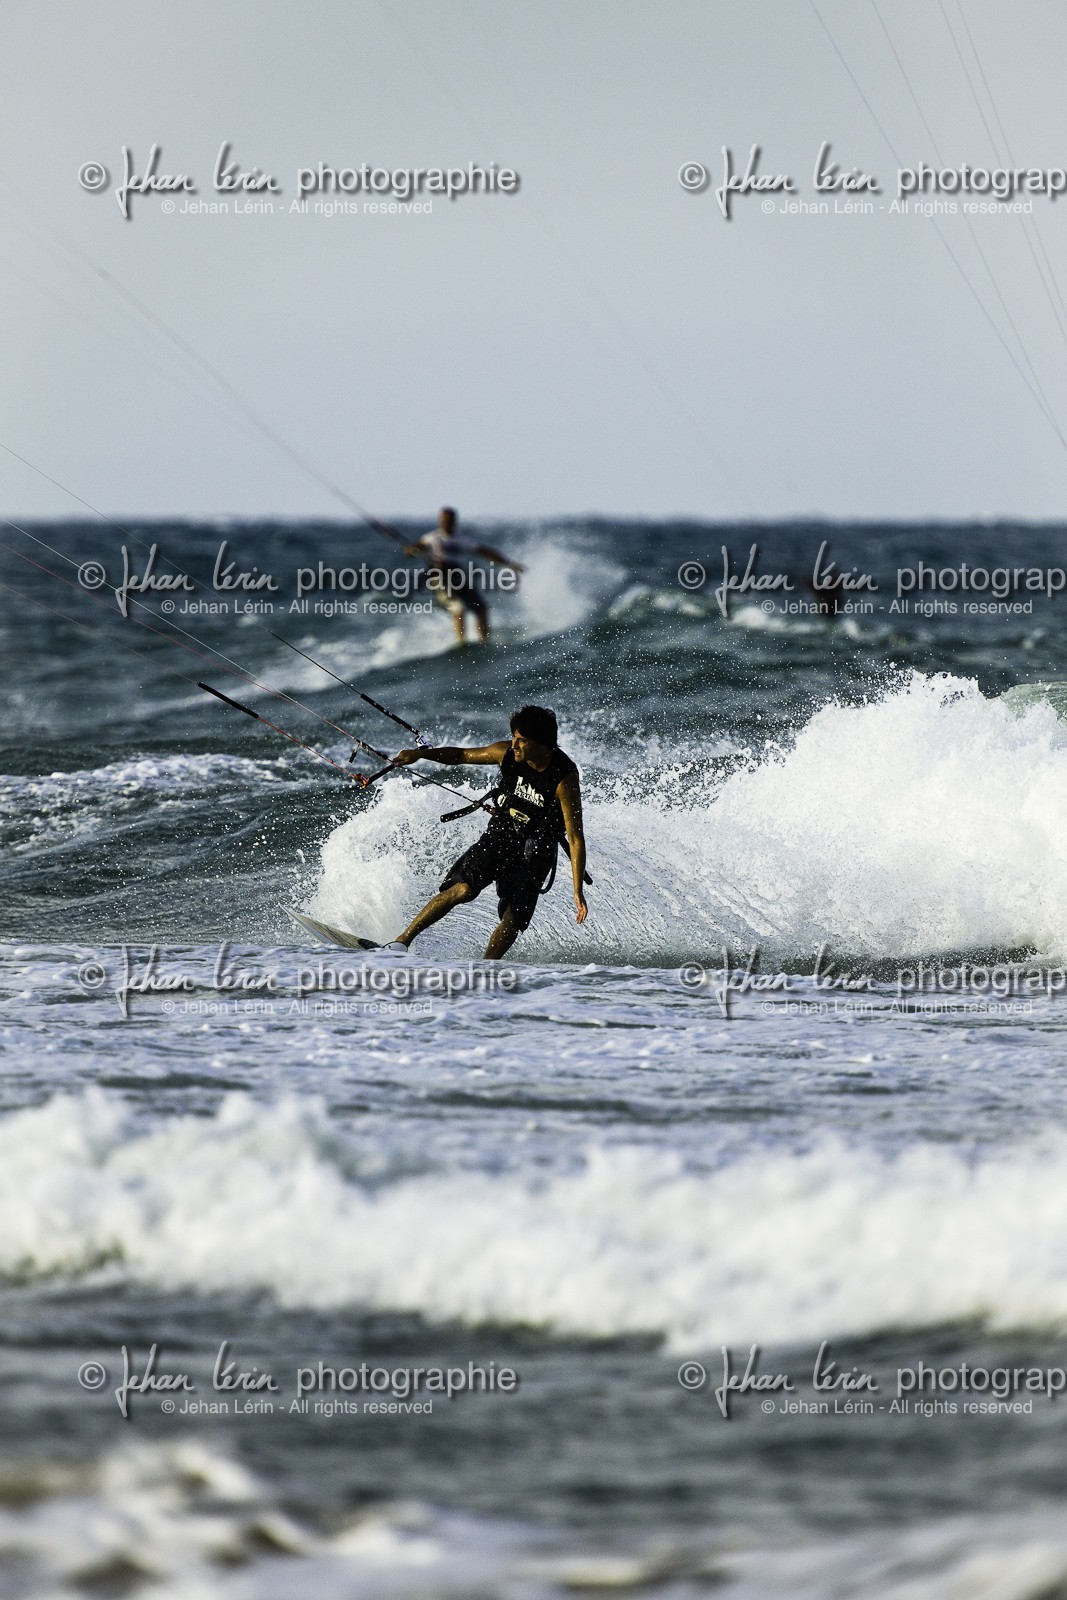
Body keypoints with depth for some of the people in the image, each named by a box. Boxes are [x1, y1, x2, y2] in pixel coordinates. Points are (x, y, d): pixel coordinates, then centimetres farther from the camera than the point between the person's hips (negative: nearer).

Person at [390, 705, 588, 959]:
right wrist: (419, 754, -8)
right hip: (499, 834, 2)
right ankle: (402, 941, -13)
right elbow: (463, 756, 5)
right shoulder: (507, 752, -13)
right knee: (462, 889, -19)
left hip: (535, 852, -2)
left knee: (512, 922, -16)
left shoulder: (564, 779, -25)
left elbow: (575, 837, -23)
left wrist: (578, 891, -27)